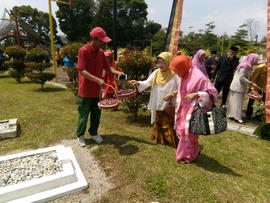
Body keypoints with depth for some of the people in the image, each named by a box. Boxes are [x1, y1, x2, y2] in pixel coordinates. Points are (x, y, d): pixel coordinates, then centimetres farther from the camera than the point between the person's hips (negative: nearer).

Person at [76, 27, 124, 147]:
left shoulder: (101, 52, 6)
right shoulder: (83, 51, -15)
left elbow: (107, 67, 11)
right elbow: (82, 71, -21)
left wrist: (117, 73, -8)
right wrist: (97, 80, -31)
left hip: (96, 91, 6)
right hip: (85, 91, -6)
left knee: (96, 114, 15)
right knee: (83, 115, 8)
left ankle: (93, 133, 35)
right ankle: (80, 135, 29)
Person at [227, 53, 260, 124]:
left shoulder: (247, 66, 13)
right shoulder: (244, 66, -16)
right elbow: (242, 78, -20)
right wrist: (251, 83, -18)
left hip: (239, 86, 9)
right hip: (238, 87, -9)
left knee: (234, 101, 11)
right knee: (237, 102, -4)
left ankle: (231, 115, 18)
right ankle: (237, 117, 2)